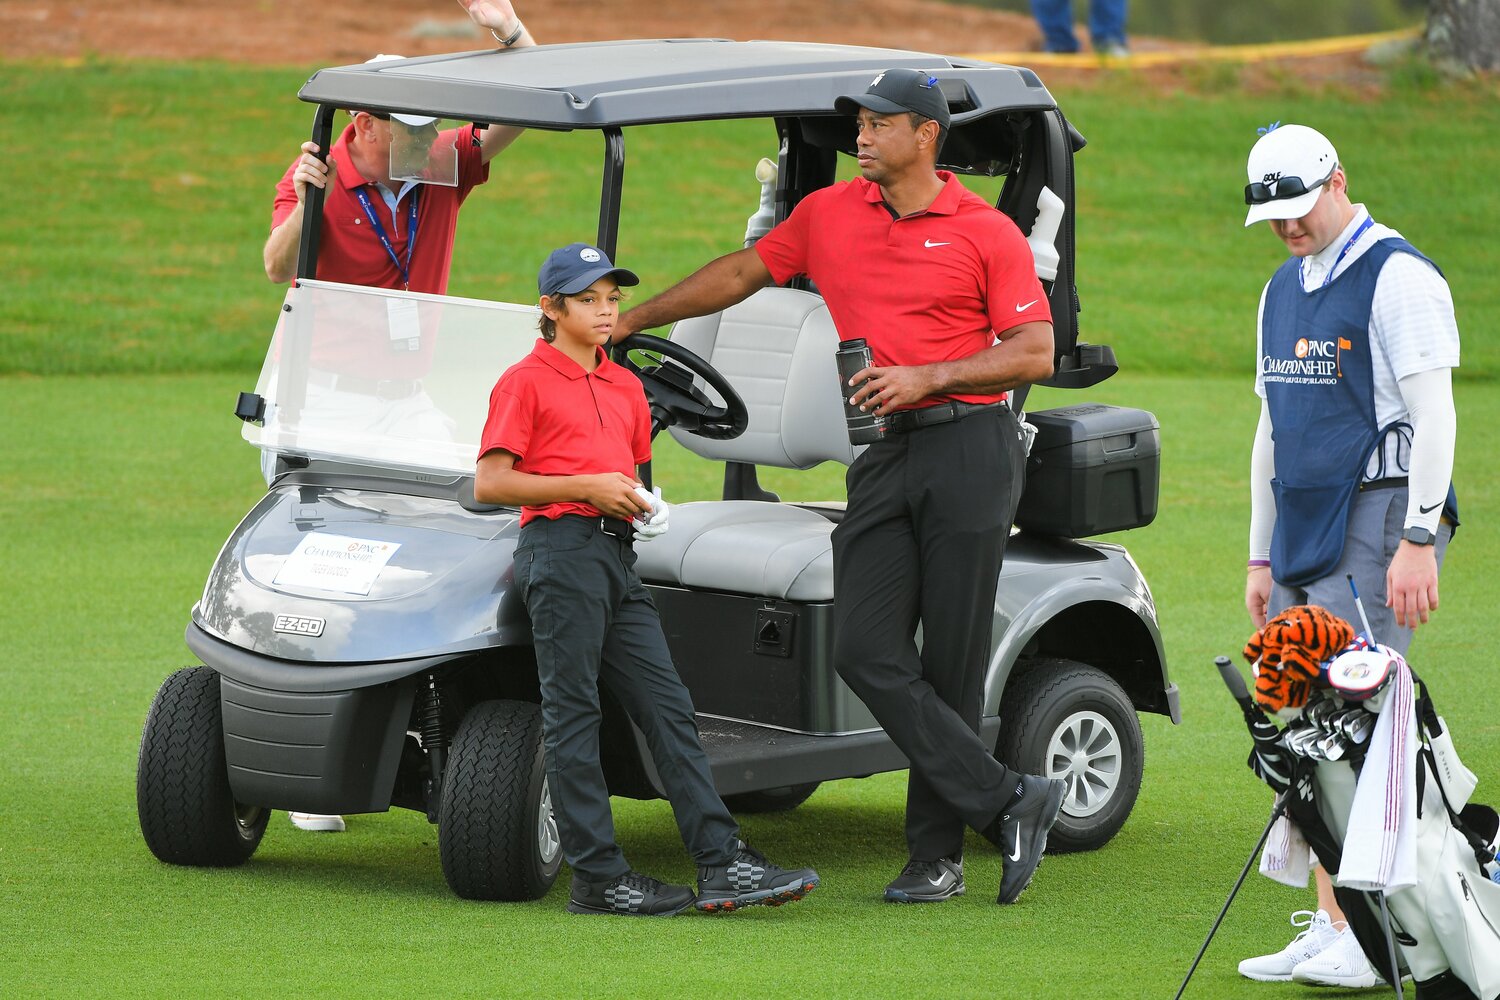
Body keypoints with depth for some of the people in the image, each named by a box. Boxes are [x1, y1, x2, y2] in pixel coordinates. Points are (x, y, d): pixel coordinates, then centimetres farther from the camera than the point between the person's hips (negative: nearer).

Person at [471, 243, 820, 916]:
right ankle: (598, 879, -2)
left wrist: (641, 506, 7)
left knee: (668, 708, 2)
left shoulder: (624, 387, 20)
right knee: (572, 715, -3)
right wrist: (588, 488, -13)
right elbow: (490, 483, -8)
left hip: (617, 554, 7)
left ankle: (722, 866, -1)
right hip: (560, 549, -7)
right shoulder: (526, 381, -2)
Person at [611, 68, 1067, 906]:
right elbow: (741, 273, 22)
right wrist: (629, 320, 22)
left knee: (951, 663, -3)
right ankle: (1008, 802, -6)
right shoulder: (828, 215, 12)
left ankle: (937, 854, 4)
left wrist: (928, 377, -14)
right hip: (883, 458, 5)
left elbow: (1036, 353, -4)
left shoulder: (988, 233, -2)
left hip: (969, 450, -5)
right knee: (867, 652, -9)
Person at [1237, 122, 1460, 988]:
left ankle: (1370, 941, -15)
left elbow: (1434, 413, -13)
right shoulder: (1283, 291, 19)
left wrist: (1420, 541, -19)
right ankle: (1327, 927, 6)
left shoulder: (1399, 277, -7)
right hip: (1304, 535, 8)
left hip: (1377, 524, -8)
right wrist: (1261, 557, 23)